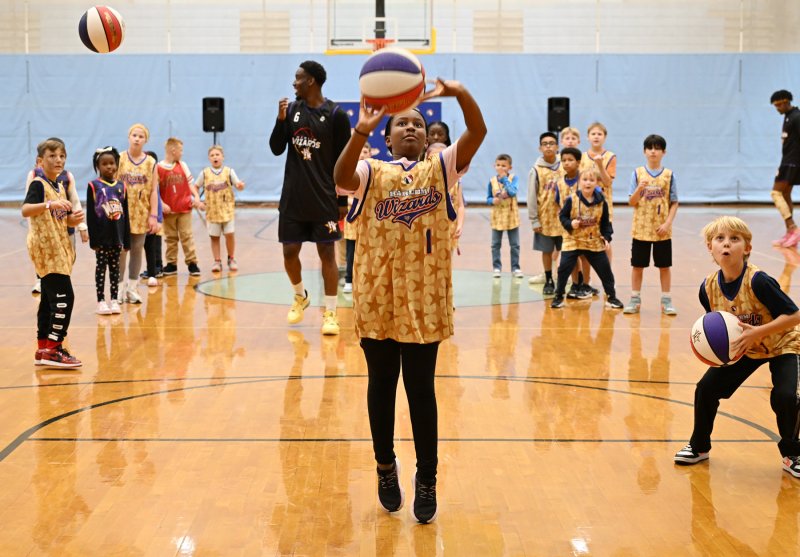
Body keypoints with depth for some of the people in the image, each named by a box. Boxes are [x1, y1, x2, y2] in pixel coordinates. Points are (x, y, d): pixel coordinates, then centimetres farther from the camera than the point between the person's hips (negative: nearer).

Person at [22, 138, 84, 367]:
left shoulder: (60, 187, 14)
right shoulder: (38, 185, -11)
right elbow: (25, 210, -29)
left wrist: (73, 219, 3)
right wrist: (50, 204, -43)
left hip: (58, 248, 9)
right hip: (45, 248, -9)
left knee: (50, 299, 12)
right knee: (64, 297, -13)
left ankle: (43, 350, 18)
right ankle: (52, 350, -8)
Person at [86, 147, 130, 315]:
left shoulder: (121, 186, 6)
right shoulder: (94, 186, -4)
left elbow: (125, 214, 9)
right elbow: (90, 215, -6)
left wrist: (127, 239, 7)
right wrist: (93, 238, -10)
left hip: (117, 235, 3)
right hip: (102, 236, -3)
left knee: (115, 267, 9)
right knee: (101, 266, 3)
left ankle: (114, 300, 16)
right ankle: (101, 301, 9)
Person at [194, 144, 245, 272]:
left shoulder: (229, 171, 0)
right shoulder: (205, 173, 2)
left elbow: (238, 185, -1)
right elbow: (196, 186, 10)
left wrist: (240, 185, -24)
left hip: (227, 208, -1)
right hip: (212, 210, 1)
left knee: (229, 234, -3)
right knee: (214, 236, 3)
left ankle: (231, 259, 16)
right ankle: (217, 261, 13)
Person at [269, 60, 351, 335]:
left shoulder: (336, 115, -7)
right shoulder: (292, 110, 6)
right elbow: (276, 149, 4)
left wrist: (343, 201, -6)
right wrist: (280, 119, -11)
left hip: (324, 198, -4)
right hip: (293, 197, 4)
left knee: (327, 252, -1)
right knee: (290, 251, 6)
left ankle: (330, 313, 6)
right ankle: (300, 297, 31)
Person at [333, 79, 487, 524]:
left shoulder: (441, 168, 6)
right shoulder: (372, 172, 3)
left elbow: (479, 132, -10)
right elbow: (341, 177, -20)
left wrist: (459, 93, -28)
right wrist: (361, 131, -36)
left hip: (425, 300, 0)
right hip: (376, 299, 0)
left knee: (421, 390, 4)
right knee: (381, 387, 13)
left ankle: (427, 480, 17)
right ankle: (386, 468, 31)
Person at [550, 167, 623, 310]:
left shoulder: (601, 202, -4)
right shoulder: (571, 199, -12)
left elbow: (605, 223, 5)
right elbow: (562, 216, -3)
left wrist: (606, 237, -5)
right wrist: (570, 224, -21)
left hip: (595, 242, 2)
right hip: (573, 241, -2)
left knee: (605, 269, 6)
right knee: (564, 268, -6)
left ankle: (611, 297, 21)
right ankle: (558, 297, 10)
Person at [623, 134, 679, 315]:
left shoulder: (669, 175, 0)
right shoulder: (637, 173, 1)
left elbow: (674, 203, 1)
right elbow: (631, 202, -1)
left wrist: (667, 223, -10)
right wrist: (639, 188, -20)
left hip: (662, 230, 0)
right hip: (641, 228, 0)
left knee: (664, 266, 5)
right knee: (637, 265, 6)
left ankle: (666, 301, 14)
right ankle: (635, 300, 16)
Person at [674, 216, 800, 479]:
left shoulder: (758, 281, -33)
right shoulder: (709, 287, -17)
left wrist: (756, 332, -37)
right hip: (744, 347, 5)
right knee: (706, 389, -3)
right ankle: (699, 447, 21)